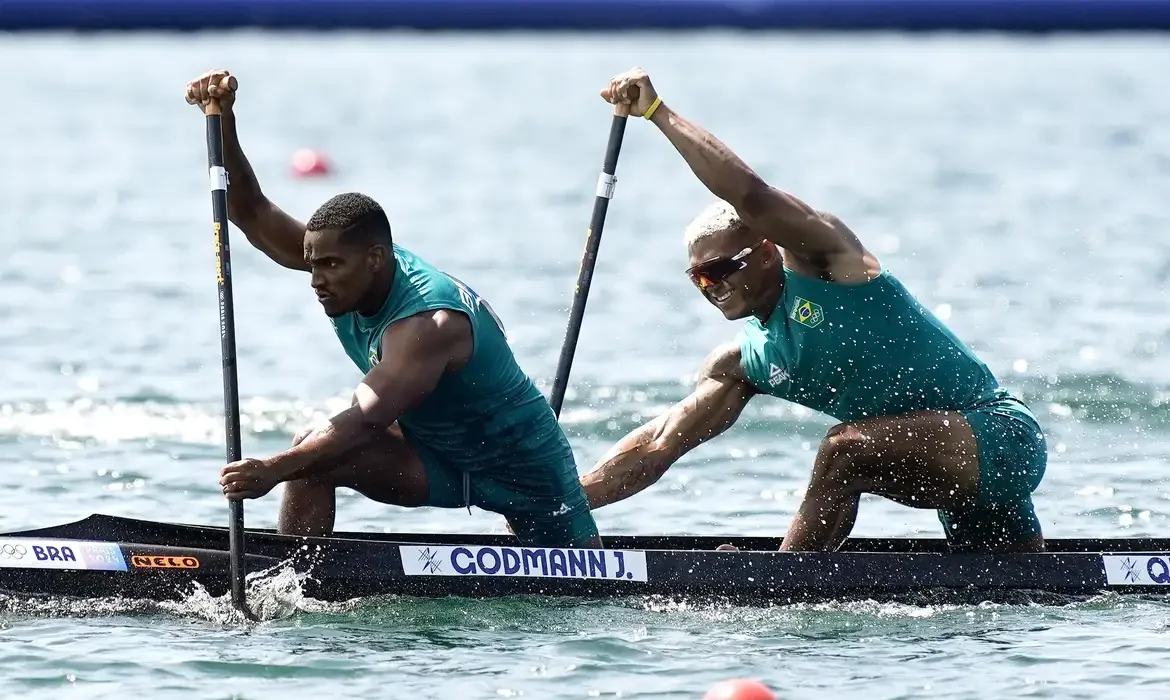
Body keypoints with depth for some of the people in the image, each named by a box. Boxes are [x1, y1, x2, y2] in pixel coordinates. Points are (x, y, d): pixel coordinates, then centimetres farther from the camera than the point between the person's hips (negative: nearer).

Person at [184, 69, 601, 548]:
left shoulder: (428, 324, -37)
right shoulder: (351, 269, -14)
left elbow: (366, 421, -49)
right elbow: (253, 217, -16)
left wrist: (274, 470, -62)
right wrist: (224, 123, -32)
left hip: (521, 457, -6)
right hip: (437, 457, 6)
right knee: (312, 456, -19)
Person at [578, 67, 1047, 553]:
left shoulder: (820, 259, -10)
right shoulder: (743, 364, 10)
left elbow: (749, 194, -26)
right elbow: (657, 444, 7)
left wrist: (657, 112, -23)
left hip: (1001, 431, -10)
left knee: (846, 449, -28)